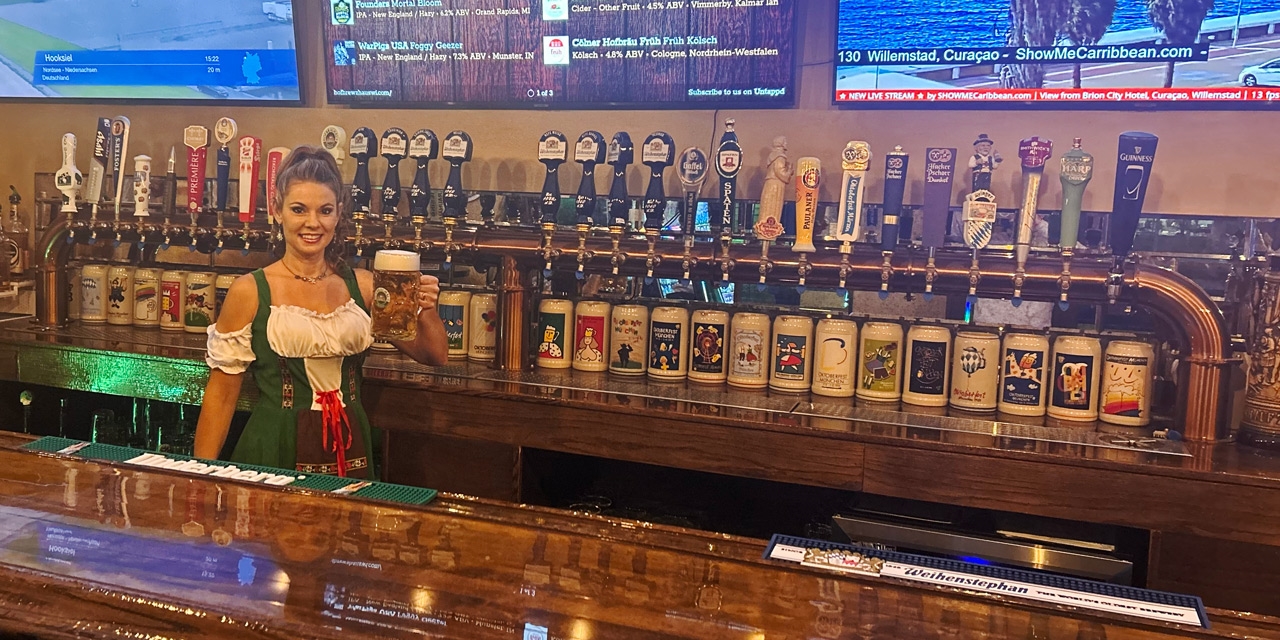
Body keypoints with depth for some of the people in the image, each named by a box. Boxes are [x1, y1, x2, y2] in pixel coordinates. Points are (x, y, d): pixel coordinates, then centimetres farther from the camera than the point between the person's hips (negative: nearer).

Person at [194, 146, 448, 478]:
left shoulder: (363, 285, 1)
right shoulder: (249, 291, -6)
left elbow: (434, 356, 2)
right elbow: (221, 394, -3)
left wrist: (426, 311, -17)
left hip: (349, 452, 3)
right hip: (275, 451, -3)